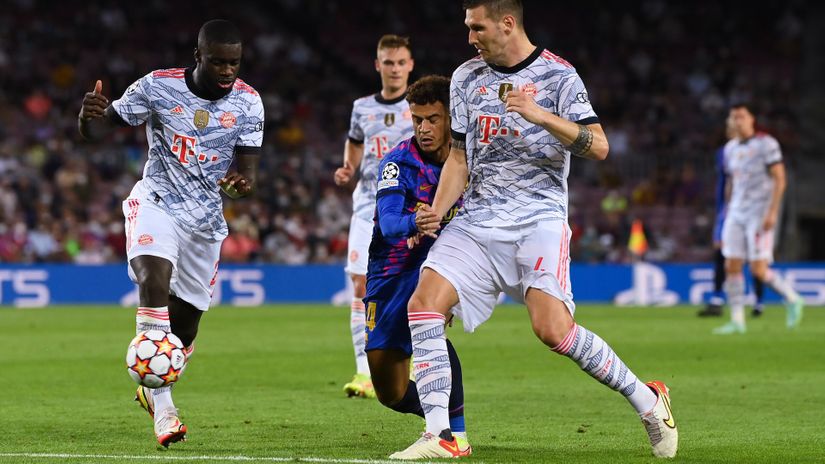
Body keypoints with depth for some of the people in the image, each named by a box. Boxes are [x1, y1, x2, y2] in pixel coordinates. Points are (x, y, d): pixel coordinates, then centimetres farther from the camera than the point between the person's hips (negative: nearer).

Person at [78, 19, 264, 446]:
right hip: (157, 201, -3)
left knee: (184, 327, 8)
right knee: (154, 279, -30)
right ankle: (163, 410, -33)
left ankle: (153, 385, 41)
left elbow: (249, 166, -5)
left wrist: (243, 183, -30)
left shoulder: (247, 102, -4)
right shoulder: (157, 86, -10)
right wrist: (88, 115, -31)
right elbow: (97, 130, -6)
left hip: (206, 218, 3)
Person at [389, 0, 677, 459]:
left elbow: (598, 146, -14)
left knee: (552, 328, -22)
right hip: (478, 219, 5)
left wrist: (540, 115, -26)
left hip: (539, 219, -5)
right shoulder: (467, 77, 12)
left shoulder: (557, 76, -4)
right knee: (424, 304, -14)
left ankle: (646, 400, -2)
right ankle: (440, 436, -12)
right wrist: (437, 211, 5)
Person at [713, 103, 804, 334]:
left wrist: (772, 212, -18)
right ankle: (737, 321, 2)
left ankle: (792, 299, 13)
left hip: (760, 214, -6)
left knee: (759, 270, -10)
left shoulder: (766, 144, -8)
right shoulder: (730, 149, 12)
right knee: (732, 266, -2)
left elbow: (779, 179, -11)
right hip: (736, 213, 6)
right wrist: (729, 214, 19)